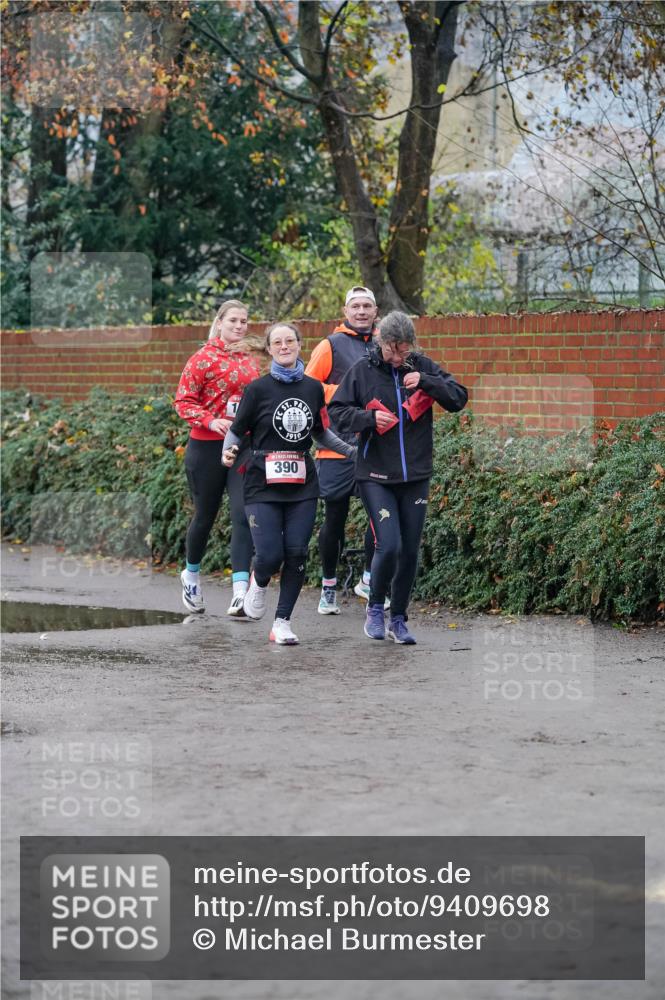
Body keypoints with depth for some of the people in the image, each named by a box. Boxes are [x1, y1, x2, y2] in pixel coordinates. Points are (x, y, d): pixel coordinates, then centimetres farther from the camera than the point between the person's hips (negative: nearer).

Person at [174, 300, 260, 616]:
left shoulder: (250, 362, 12)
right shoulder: (204, 358, -4)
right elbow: (183, 401, -7)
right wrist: (211, 421, -20)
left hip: (244, 447, 3)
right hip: (207, 447, -3)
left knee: (243, 515, -12)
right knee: (205, 515, 10)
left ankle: (240, 591, -17)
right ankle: (192, 573, 36)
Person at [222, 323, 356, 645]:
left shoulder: (313, 388, 8)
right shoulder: (258, 389, -3)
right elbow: (236, 431, 0)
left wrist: (352, 450, 14)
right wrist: (228, 452, -19)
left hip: (302, 485, 3)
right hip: (263, 485, -3)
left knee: (296, 554, -5)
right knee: (270, 555, -12)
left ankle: (282, 623, 8)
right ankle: (259, 582, 25)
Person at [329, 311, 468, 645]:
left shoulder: (422, 367, 1)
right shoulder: (362, 370, -5)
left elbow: (459, 398, -2)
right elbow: (337, 411, -1)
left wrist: (425, 382, -17)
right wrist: (370, 417, -19)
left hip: (416, 476, 3)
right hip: (376, 476, -3)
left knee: (410, 551, 7)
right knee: (389, 545, -15)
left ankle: (398, 620, 21)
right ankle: (375, 609, 9)